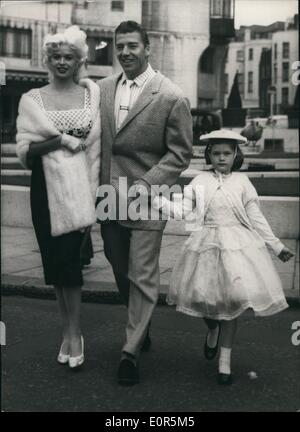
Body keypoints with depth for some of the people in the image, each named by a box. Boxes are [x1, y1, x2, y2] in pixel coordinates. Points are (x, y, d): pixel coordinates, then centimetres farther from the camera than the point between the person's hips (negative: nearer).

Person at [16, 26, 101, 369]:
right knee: (54, 259, 5)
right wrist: (61, 140, -14)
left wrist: (93, 191, -7)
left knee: (69, 257, -6)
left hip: (79, 184, -1)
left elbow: (97, 147, 2)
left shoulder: (93, 94, 5)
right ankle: (71, 330, 19)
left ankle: (72, 332, 5)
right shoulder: (32, 100, 6)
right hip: (45, 187, 2)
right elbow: (24, 151, -2)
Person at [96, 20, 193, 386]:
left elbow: (180, 153, -7)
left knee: (143, 278, 0)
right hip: (108, 200, 5)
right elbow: (95, 142, 13)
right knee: (121, 274, 16)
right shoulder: (102, 89, 6)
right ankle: (141, 330, 38)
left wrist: (146, 184, -16)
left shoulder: (171, 97, -8)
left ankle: (131, 351, 13)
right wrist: (96, 186, 4)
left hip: (146, 201, -5)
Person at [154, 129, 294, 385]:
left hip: (237, 246, -1)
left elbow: (256, 218, 6)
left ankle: (225, 361, 11)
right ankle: (213, 330, 38)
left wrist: (277, 246, 7)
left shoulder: (242, 181, 2)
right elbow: (185, 212, 1)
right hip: (206, 246, 1)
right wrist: (157, 201, -8)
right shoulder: (200, 181, 5)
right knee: (202, 297, 1)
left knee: (231, 300, -2)